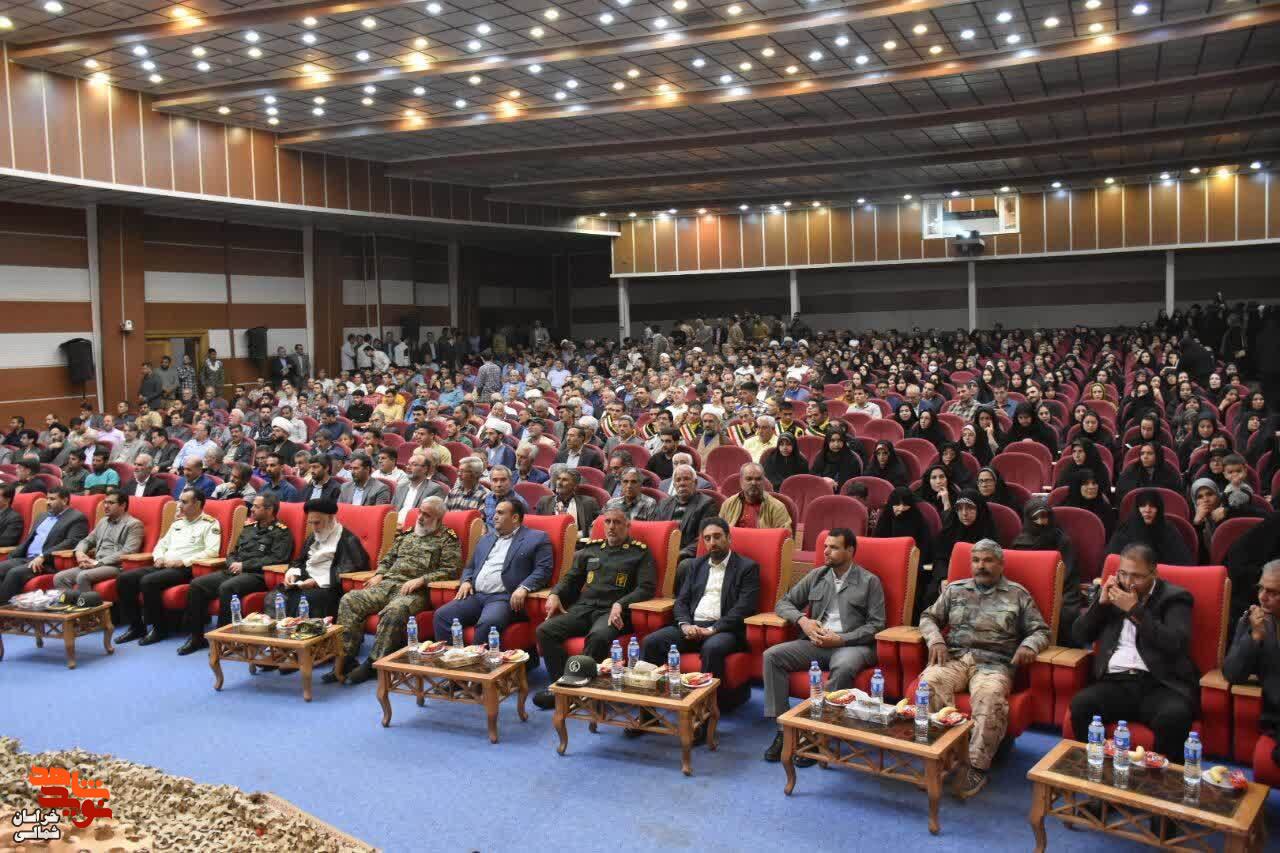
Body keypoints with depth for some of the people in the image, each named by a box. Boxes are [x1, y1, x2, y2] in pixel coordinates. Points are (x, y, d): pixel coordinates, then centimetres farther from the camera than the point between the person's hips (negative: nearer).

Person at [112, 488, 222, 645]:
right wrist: (159, 557, 3)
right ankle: (136, 626, 0)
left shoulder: (209, 524, -2)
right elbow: (161, 544, 27)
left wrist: (183, 561, -18)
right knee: (124, 579, -9)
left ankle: (160, 628, -14)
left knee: (148, 582, -31)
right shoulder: (178, 523, 22)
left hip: (185, 569, -8)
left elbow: (212, 551, -14)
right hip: (163, 566, 8)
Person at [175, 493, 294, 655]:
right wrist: (233, 564, 2)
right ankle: (196, 637, -4)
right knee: (196, 585, -11)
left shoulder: (281, 532, 1)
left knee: (226, 588, -35)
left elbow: (276, 558, -12)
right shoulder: (248, 526, 22)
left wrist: (244, 565, -11)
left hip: (256, 575, -7)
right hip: (233, 571, 7)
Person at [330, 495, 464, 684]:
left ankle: (373, 663, -26)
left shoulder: (448, 539, 6)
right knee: (349, 600, -15)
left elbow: (450, 569, -6)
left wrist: (421, 580, -15)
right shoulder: (407, 534, 24)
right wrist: (379, 575, 8)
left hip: (416, 591, -6)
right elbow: (388, 558, 29)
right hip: (388, 584, 6)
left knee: (394, 611, -39)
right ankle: (346, 659, -15)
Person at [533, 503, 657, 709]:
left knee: (598, 636, -38)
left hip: (612, 611, -4)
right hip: (584, 608, 5)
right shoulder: (590, 549, 24)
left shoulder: (640, 552, 10)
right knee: (545, 630, -21)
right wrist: (555, 594, 5)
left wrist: (620, 604, -16)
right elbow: (571, 579, 27)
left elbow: (646, 587, 0)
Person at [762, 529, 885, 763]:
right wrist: (802, 620, -5)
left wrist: (841, 639, -15)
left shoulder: (869, 581, 3)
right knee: (772, 655, -19)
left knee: (843, 668, -39)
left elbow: (876, 624, -3)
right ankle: (783, 728, -18)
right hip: (817, 642, 4)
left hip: (852, 644, -4)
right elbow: (783, 603, 16)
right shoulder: (816, 576, 14)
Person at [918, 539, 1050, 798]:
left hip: (993, 663, -2)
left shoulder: (1018, 594, 16)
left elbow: (1040, 630, 13)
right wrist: (935, 640, 1)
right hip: (954, 657, 2)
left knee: (989, 694, -37)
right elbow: (928, 617, 22)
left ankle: (977, 767, -30)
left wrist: (1029, 646, -10)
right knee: (929, 682, -32)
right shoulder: (954, 589, 22)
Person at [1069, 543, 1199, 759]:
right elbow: (1080, 637, 15)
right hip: (1116, 683, 3)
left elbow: (1176, 644, -11)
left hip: (1161, 684, -2)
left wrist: (1135, 610, -10)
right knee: (1081, 705, -27)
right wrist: (1101, 602, 2)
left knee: (1174, 716, -34)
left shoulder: (1174, 597, 6)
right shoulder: (1112, 591, 18)